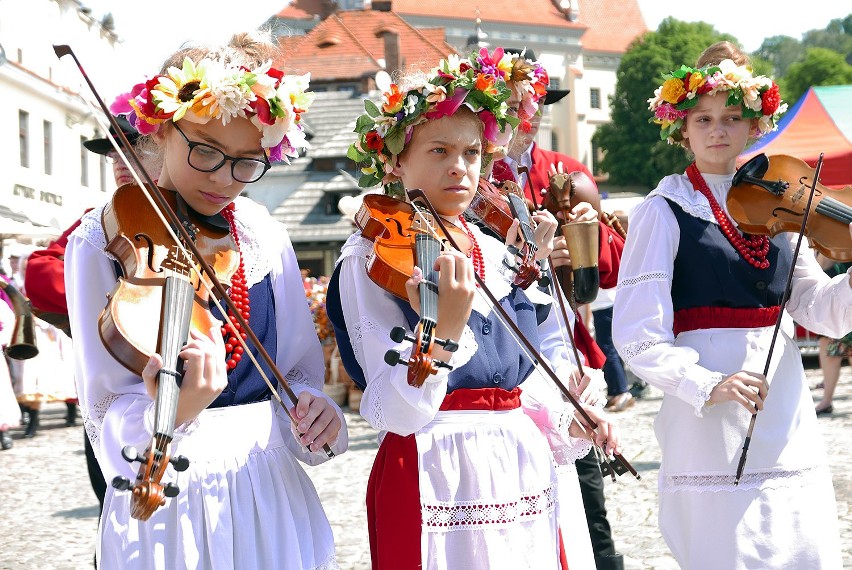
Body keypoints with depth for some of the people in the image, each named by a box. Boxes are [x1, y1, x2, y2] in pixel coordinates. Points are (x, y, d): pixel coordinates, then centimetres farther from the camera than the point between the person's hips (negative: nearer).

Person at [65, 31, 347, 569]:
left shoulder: (264, 234, 3)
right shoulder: (102, 241, -9)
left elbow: (300, 366, 11)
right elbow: (110, 418, -15)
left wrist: (310, 405, -12)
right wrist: (169, 414, -36)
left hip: (272, 489, 4)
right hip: (169, 498, -4)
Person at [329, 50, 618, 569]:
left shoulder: (497, 252, 9)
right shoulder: (370, 258, -10)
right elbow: (396, 414, -21)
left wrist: (562, 417, 5)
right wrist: (445, 332, -35)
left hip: (522, 467, 7)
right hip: (438, 480, -6)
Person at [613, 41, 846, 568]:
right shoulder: (664, 212, -4)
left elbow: (822, 311, 4)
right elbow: (637, 337, -11)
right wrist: (705, 384, -25)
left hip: (789, 421, 5)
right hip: (712, 427, -5)